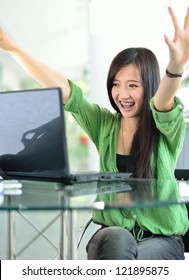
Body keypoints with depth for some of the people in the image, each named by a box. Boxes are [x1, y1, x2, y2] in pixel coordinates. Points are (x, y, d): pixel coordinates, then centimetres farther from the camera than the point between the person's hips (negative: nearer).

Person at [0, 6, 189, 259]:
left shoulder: (167, 129, -6)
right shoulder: (104, 124, 2)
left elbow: (163, 102, -29)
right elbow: (63, 89, -6)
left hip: (162, 239, -1)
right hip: (111, 236, 2)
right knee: (117, 240, -32)